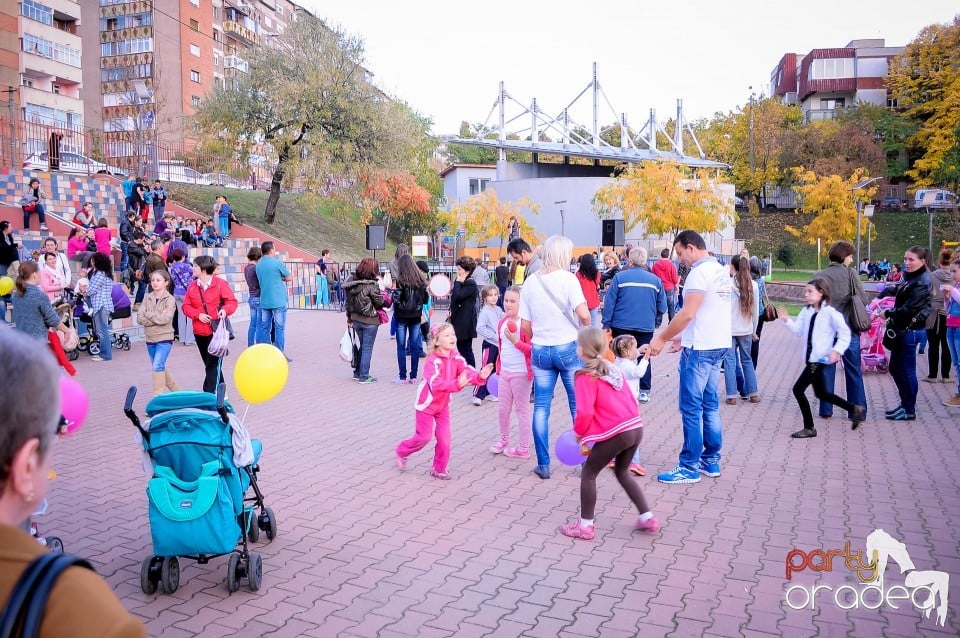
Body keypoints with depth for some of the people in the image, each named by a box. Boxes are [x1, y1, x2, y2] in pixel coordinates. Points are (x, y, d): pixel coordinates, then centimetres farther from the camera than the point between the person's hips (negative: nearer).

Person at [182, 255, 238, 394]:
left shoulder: (220, 284, -6)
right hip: (199, 332, 6)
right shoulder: (192, 286, 6)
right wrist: (198, 315, -11)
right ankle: (220, 393, 30)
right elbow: (186, 306, 7)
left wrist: (225, 310, -24)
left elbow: (232, 301, -3)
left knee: (213, 365, -7)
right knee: (209, 364, 15)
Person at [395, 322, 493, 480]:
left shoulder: (456, 358, -7)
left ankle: (439, 469, 19)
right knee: (424, 437, 1)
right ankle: (402, 452, 27)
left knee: (444, 437, 3)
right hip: (427, 403, -6)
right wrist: (457, 384, -52)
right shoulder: (432, 361, -26)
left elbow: (468, 372, -21)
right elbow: (436, 384, -38)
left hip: (443, 405, 6)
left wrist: (480, 376, -43)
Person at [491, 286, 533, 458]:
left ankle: (523, 449, 14)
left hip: (521, 374, -7)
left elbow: (532, 349, -19)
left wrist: (516, 341, -27)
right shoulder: (502, 321, 7)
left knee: (522, 410, 4)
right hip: (505, 372, 7)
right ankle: (503, 439, 36)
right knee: (502, 409, 16)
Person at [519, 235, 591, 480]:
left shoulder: (531, 281, 4)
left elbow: (525, 325, 4)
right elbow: (583, 314, -20)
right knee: (579, 405, 8)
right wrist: (586, 331, 0)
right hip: (568, 348, -3)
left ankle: (543, 464, 10)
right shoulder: (567, 278, -8)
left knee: (541, 408, 8)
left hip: (540, 351, 3)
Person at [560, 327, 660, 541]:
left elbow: (585, 412, -16)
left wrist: (579, 432, 4)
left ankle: (585, 525, 15)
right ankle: (647, 518, 29)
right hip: (636, 428, 8)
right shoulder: (614, 369, 15)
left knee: (588, 473, 10)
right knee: (622, 472, 28)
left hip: (615, 433, -8)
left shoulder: (586, 377, -8)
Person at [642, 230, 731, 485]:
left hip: (700, 349, -9)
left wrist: (661, 339, -14)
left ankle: (689, 468, 3)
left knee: (691, 407, -3)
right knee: (709, 404, 14)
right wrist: (683, 339, 18)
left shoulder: (700, 272, -15)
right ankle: (711, 461, 21)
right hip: (718, 344, 10)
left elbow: (688, 314, -21)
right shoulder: (720, 270, 14)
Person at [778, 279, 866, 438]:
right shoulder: (806, 312, 10)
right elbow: (798, 330, 5)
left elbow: (845, 333, -10)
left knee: (798, 389, -11)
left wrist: (837, 350, -20)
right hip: (811, 359, 9)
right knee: (821, 393, 19)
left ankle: (809, 428, 0)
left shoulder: (830, 312, -12)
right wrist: (787, 320, -9)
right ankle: (855, 409, 34)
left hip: (820, 359, -9)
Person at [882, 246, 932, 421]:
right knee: (895, 368, 16)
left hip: (910, 331, -9)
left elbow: (909, 309, -22)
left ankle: (909, 411, 11)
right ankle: (904, 404, 30)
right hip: (900, 329, 9)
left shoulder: (922, 283, -17)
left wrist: (887, 314, -11)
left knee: (906, 370, -1)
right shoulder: (908, 276, 9)